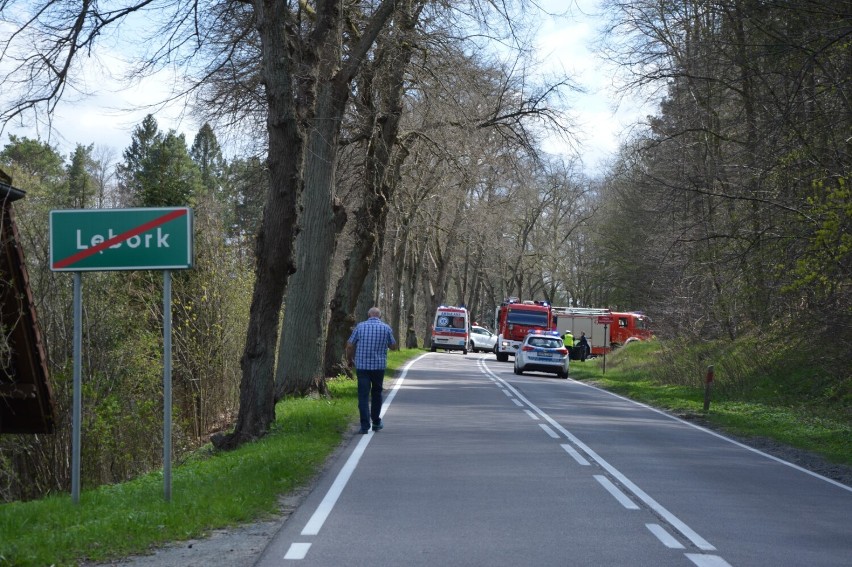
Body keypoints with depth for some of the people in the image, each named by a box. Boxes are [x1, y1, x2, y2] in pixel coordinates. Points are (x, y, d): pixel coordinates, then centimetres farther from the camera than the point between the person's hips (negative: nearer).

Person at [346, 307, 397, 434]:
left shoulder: (360, 326, -1)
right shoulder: (386, 328, 0)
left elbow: (349, 346, 0)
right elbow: (393, 346, 9)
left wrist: (350, 360, 15)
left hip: (362, 365, -1)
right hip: (379, 366, 1)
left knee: (363, 395, -1)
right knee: (376, 394, 19)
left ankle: (365, 425, -8)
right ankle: (376, 422, 26)